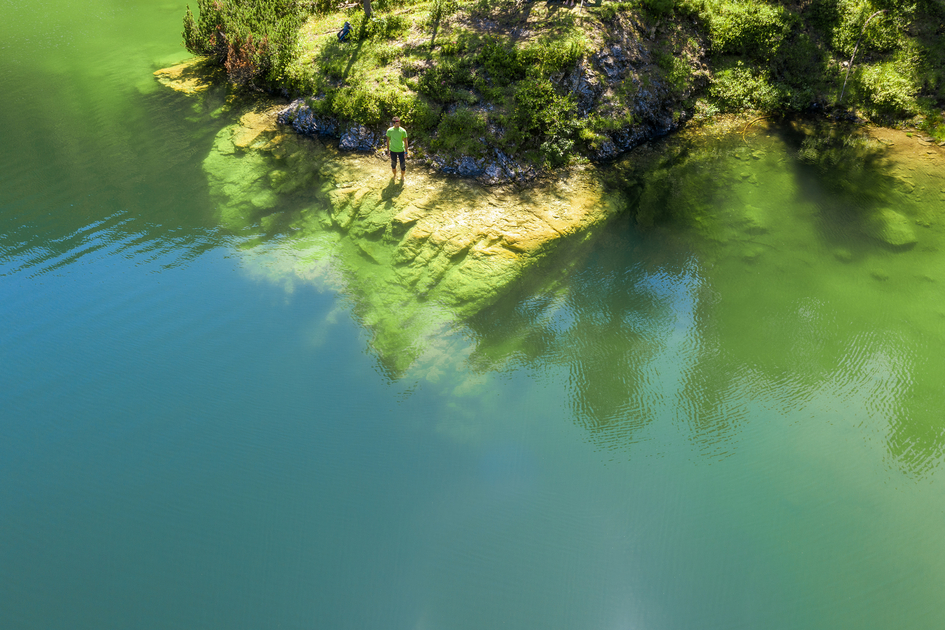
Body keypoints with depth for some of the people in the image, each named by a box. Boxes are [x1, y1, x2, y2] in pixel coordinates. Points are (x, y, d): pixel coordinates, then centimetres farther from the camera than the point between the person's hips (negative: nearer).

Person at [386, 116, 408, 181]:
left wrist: (406, 152, -7)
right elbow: (388, 140, 3)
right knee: (393, 165, 15)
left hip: (401, 150, -1)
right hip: (393, 151, 1)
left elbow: (405, 141, -6)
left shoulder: (403, 131, -12)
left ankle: (402, 176, 28)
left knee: (403, 166, 1)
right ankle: (394, 175, 40)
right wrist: (388, 150, 5)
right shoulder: (389, 130, -9)